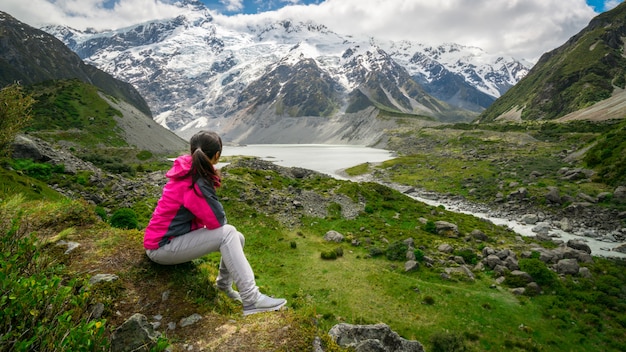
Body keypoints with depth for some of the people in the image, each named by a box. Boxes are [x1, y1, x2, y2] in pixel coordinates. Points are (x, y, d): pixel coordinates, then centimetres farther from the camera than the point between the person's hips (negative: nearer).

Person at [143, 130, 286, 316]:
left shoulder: (189, 171, 2)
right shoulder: (195, 183, -26)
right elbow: (217, 220, -20)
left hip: (175, 236, 9)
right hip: (161, 247, -9)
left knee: (238, 239, 2)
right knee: (227, 233, -26)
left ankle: (224, 284, 25)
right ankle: (251, 300, -26)